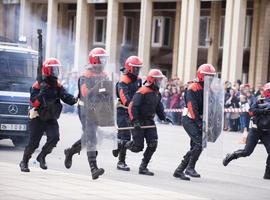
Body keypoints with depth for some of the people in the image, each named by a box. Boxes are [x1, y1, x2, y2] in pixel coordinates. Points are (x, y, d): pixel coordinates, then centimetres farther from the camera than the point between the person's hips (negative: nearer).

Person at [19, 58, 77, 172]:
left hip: (51, 119, 4)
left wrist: (74, 99, -28)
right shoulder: (38, 85, -10)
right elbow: (33, 102, -20)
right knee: (33, 143, -3)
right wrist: (41, 93, -34)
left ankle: (41, 157, 4)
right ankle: (24, 162, 20)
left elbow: (66, 97, -7)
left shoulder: (57, 86, 5)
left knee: (54, 138, -18)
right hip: (38, 119, -4)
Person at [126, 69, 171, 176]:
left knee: (153, 144, -5)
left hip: (149, 121, 8)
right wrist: (135, 121, -26)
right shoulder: (142, 92, -16)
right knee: (138, 147, -7)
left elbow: (159, 107, 22)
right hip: (139, 122, -8)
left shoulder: (157, 93, 11)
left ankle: (143, 167, 4)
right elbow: (133, 106, -20)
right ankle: (125, 145, 28)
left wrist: (164, 117, 6)